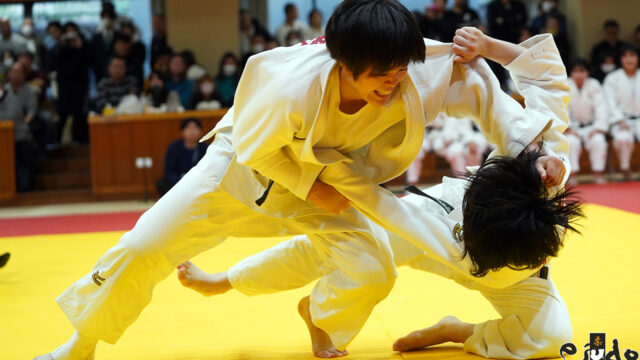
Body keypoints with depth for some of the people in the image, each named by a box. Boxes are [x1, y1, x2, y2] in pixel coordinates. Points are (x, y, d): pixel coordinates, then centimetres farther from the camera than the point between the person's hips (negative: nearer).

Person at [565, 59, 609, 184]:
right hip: (573, 127, -1)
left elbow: (602, 108, -6)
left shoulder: (594, 86, -3)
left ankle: (598, 174, -19)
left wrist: (598, 129, -16)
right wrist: (568, 128, -20)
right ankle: (572, 175, -26)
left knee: (598, 141, -28)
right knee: (572, 142, -31)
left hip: (591, 126, 1)